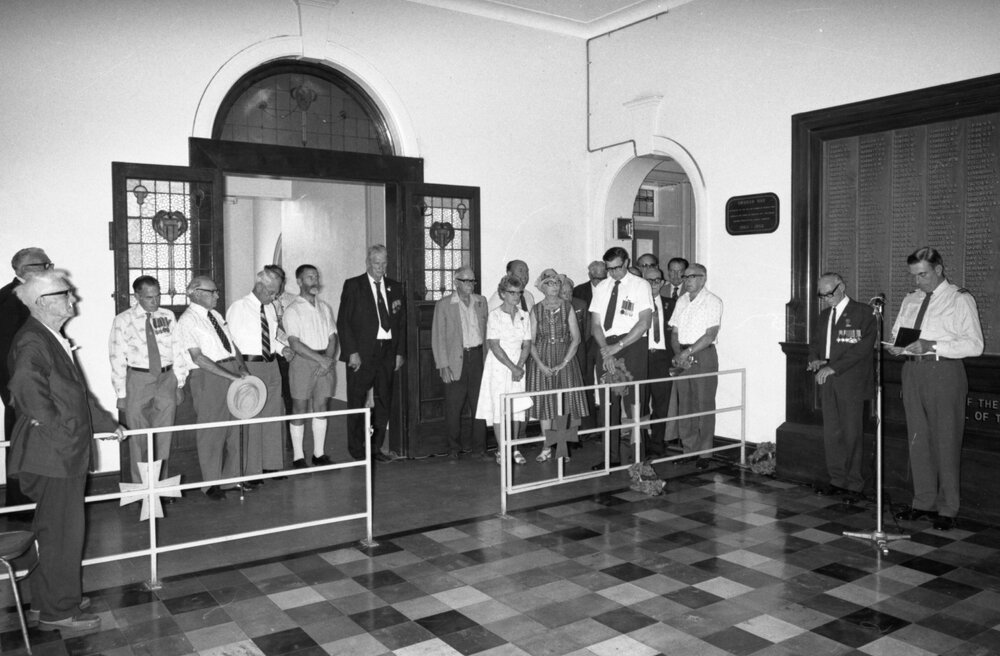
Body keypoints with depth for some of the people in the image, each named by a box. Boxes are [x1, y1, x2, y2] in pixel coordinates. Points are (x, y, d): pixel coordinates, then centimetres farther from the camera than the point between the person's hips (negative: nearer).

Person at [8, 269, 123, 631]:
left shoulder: (55, 340, 14)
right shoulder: (31, 343, -18)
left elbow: (77, 391, 23)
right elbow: (26, 392, -31)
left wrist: (107, 423, 26)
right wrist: (60, 433, -23)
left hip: (67, 452, 10)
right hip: (50, 455, -10)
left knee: (55, 529, 20)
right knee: (63, 530, 0)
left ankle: (48, 596, 35)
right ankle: (58, 611, 14)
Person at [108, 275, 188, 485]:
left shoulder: (168, 317, 6)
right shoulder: (123, 321, -3)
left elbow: (177, 350, 7)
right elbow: (117, 358, -3)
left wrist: (180, 383, 4)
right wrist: (121, 393, -6)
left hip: (167, 378, 2)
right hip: (138, 379, -2)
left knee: (163, 437, 8)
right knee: (138, 438, 5)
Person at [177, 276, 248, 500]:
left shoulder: (215, 315, 15)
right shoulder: (188, 320, -8)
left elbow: (233, 344, 16)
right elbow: (198, 357, -16)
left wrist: (243, 368, -1)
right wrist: (232, 376, -20)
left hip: (233, 374, 7)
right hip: (209, 377, -7)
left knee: (233, 429, 12)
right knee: (211, 432, 0)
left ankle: (232, 478, 24)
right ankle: (211, 484, 13)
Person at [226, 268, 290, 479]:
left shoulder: (270, 307, 11)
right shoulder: (239, 307, -8)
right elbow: (230, 339, -9)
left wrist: (281, 347, 2)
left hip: (271, 365, 7)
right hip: (250, 366, -7)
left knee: (273, 416, 13)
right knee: (251, 419, -1)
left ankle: (272, 464, 27)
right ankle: (251, 471, 8)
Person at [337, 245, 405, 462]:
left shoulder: (395, 288, 13)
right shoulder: (353, 286, 0)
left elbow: (401, 322, 14)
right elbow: (343, 322, -5)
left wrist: (400, 352, 6)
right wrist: (352, 352, -12)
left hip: (388, 353, 4)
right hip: (361, 354, -4)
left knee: (384, 402, 7)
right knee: (357, 403, 1)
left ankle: (376, 448, 18)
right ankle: (356, 450, 12)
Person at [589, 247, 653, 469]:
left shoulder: (640, 286, 1)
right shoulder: (601, 288, 13)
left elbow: (644, 322, -7)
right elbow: (595, 324, 9)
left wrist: (618, 346, -13)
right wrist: (606, 350, -7)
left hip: (633, 345, -4)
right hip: (607, 347, 4)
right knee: (610, 402, 3)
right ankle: (612, 456, 10)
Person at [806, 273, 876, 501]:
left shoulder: (863, 313, -4)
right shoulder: (824, 315, 18)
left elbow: (863, 347, -13)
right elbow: (814, 342, 23)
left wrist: (833, 367, -17)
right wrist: (815, 360, 0)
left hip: (851, 382, -6)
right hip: (828, 382, 6)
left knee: (851, 434, -3)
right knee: (831, 433, 8)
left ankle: (854, 484, 6)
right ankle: (836, 480, 17)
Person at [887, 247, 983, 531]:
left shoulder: (960, 300, -3)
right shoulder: (910, 300, 16)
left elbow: (974, 344, -10)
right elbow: (897, 333, 21)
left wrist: (933, 346, -22)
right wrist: (896, 346, -3)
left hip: (944, 372, -6)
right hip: (913, 371, 6)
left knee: (946, 442, -1)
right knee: (918, 441, 10)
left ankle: (947, 509, 10)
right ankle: (923, 502, 20)